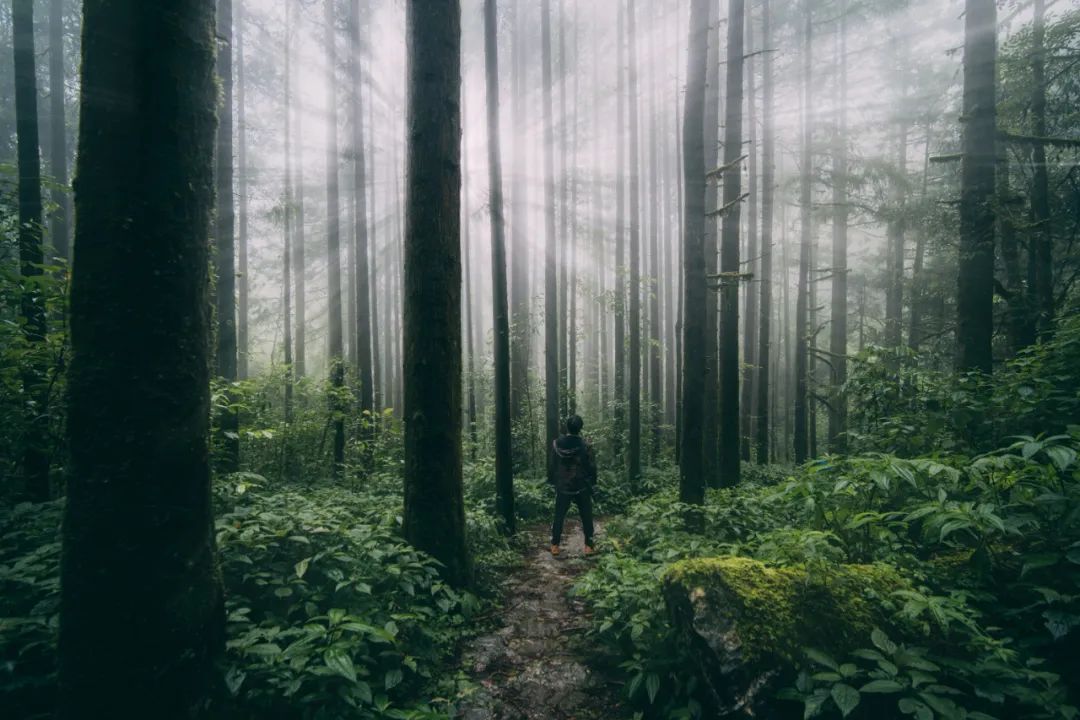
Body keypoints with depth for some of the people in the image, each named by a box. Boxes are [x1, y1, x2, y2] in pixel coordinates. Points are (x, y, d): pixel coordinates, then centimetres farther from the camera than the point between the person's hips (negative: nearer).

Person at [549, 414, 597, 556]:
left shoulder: (556, 444, -9)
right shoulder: (585, 446, -16)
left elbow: (553, 465, 2)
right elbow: (592, 467, -8)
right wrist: (592, 483, 7)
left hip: (562, 488, 2)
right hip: (582, 488, -2)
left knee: (559, 517, 14)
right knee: (586, 518, 12)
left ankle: (555, 546, 18)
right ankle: (588, 546, 15)